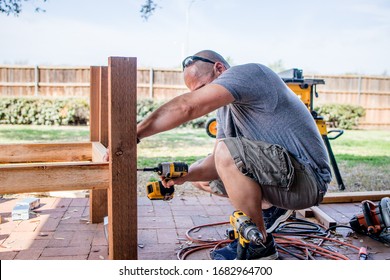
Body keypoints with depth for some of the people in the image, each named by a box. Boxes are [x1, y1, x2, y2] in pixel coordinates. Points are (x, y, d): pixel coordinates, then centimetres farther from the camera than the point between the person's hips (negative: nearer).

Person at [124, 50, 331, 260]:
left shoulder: (249, 73, -16)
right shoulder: (225, 108, 12)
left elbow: (186, 107, -29)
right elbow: (219, 164, 6)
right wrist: (184, 174, -12)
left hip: (308, 178, -9)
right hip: (279, 172, 9)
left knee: (228, 150, -31)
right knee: (200, 176, 10)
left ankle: (259, 244, -12)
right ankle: (268, 209, 13)